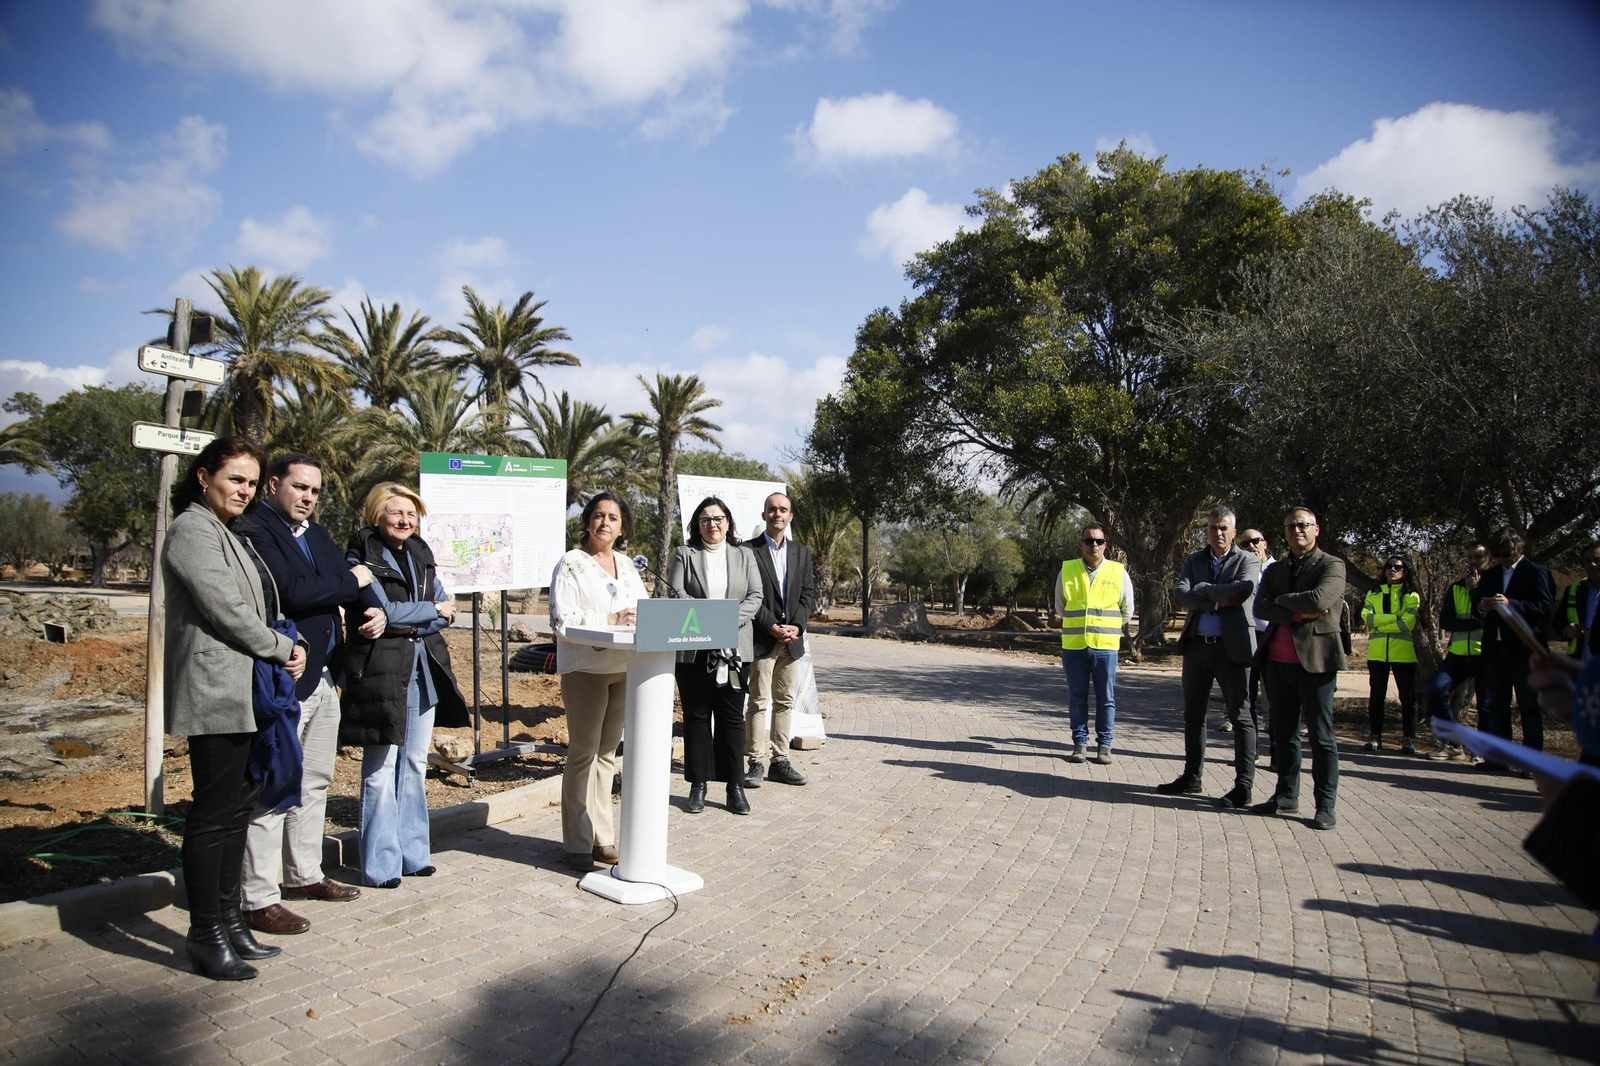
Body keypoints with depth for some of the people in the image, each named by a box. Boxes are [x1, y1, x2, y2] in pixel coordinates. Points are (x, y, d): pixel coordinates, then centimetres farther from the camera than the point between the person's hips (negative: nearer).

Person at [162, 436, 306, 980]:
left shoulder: (226, 534, 20)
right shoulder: (192, 529, -10)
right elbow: (226, 610, -16)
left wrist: (290, 644, 10)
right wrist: (283, 648, -5)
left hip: (242, 692, 10)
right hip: (215, 694, -10)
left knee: (237, 807, 13)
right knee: (214, 813, -3)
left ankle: (227, 918, 23)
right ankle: (206, 936, 7)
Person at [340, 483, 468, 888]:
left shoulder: (419, 554, 13)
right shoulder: (361, 558, -5)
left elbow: (446, 609, 7)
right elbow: (384, 609, -15)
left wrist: (405, 624, -10)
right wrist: (433, 610, -2)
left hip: (424, 670, 6)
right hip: (380, 671, -6)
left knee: (415, 766, 12)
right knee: (381, 770, -2)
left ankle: (413, 854, 22)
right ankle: (381, 865, 8)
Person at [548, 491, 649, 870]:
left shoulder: (627, 565, 15)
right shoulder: (571, 564, -4)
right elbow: (562, 619, -14)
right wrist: (612, 620, -20)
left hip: (623, 666, 6)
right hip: (585, 667, -6)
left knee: (607, 751, 12)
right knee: (583, 752, -2)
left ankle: (601, 837, 20)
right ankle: (578, 843, 6)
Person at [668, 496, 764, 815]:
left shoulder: (744, 556, 12)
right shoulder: (684, 555, 8)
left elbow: (755, 596, 4)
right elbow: (675, 593, -4)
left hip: (734, 648, 1)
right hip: (693, 649, -1)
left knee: (732, 717, 3)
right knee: (696, 716, 5)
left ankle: (735, 787, 9)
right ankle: (698, 786, 12)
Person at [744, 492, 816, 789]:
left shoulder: (801, 552, 13)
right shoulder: (750, 551, -3)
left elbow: (808, 592, 9)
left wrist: (796, 626, -6)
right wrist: (773, 627, -15)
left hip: (792, 638, 5)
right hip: (762, 638, -5)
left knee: (785, 701, 8)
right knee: (759, 701, -3)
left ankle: (780, 761, 15)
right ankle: (756, 763, 2)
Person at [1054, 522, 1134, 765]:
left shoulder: (1119, 572, 1)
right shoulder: (1066, 570, 4)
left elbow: (1127, 611, 13)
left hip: (1105, 646, -1)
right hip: (1073, 645, 1)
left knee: (1106, 699, 4)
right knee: (1076, 698, 6)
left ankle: (1104, 745, 14)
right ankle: (1080, 743, 16)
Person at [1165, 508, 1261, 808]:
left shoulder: (1248, 561, 0)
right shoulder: (1194, 560, 11)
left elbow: (1243, 592, -21)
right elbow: (1180, 595, -4)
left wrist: (1202, 589, -13)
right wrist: (1218, 600, -14)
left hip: (1232, 647, -5)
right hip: (1197, 646, 5)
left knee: (1240, 716, -1)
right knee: (1193, 715, 12)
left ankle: (1243, 786, 5)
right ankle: (1192, 778, 24)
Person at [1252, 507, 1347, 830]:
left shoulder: (1331, 566, -2)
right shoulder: (1275, 570, 15)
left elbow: (1319, 600, -20)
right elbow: (1260, 607, 0)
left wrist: (1281, 600, -5)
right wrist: (1299, 613, -13)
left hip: (1315, 661, -6)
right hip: (1278, 661, 6)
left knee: (1321, 736, -1)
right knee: (1284, 734, 13)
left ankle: (1326, 806, 6)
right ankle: (1286, 796, 23)